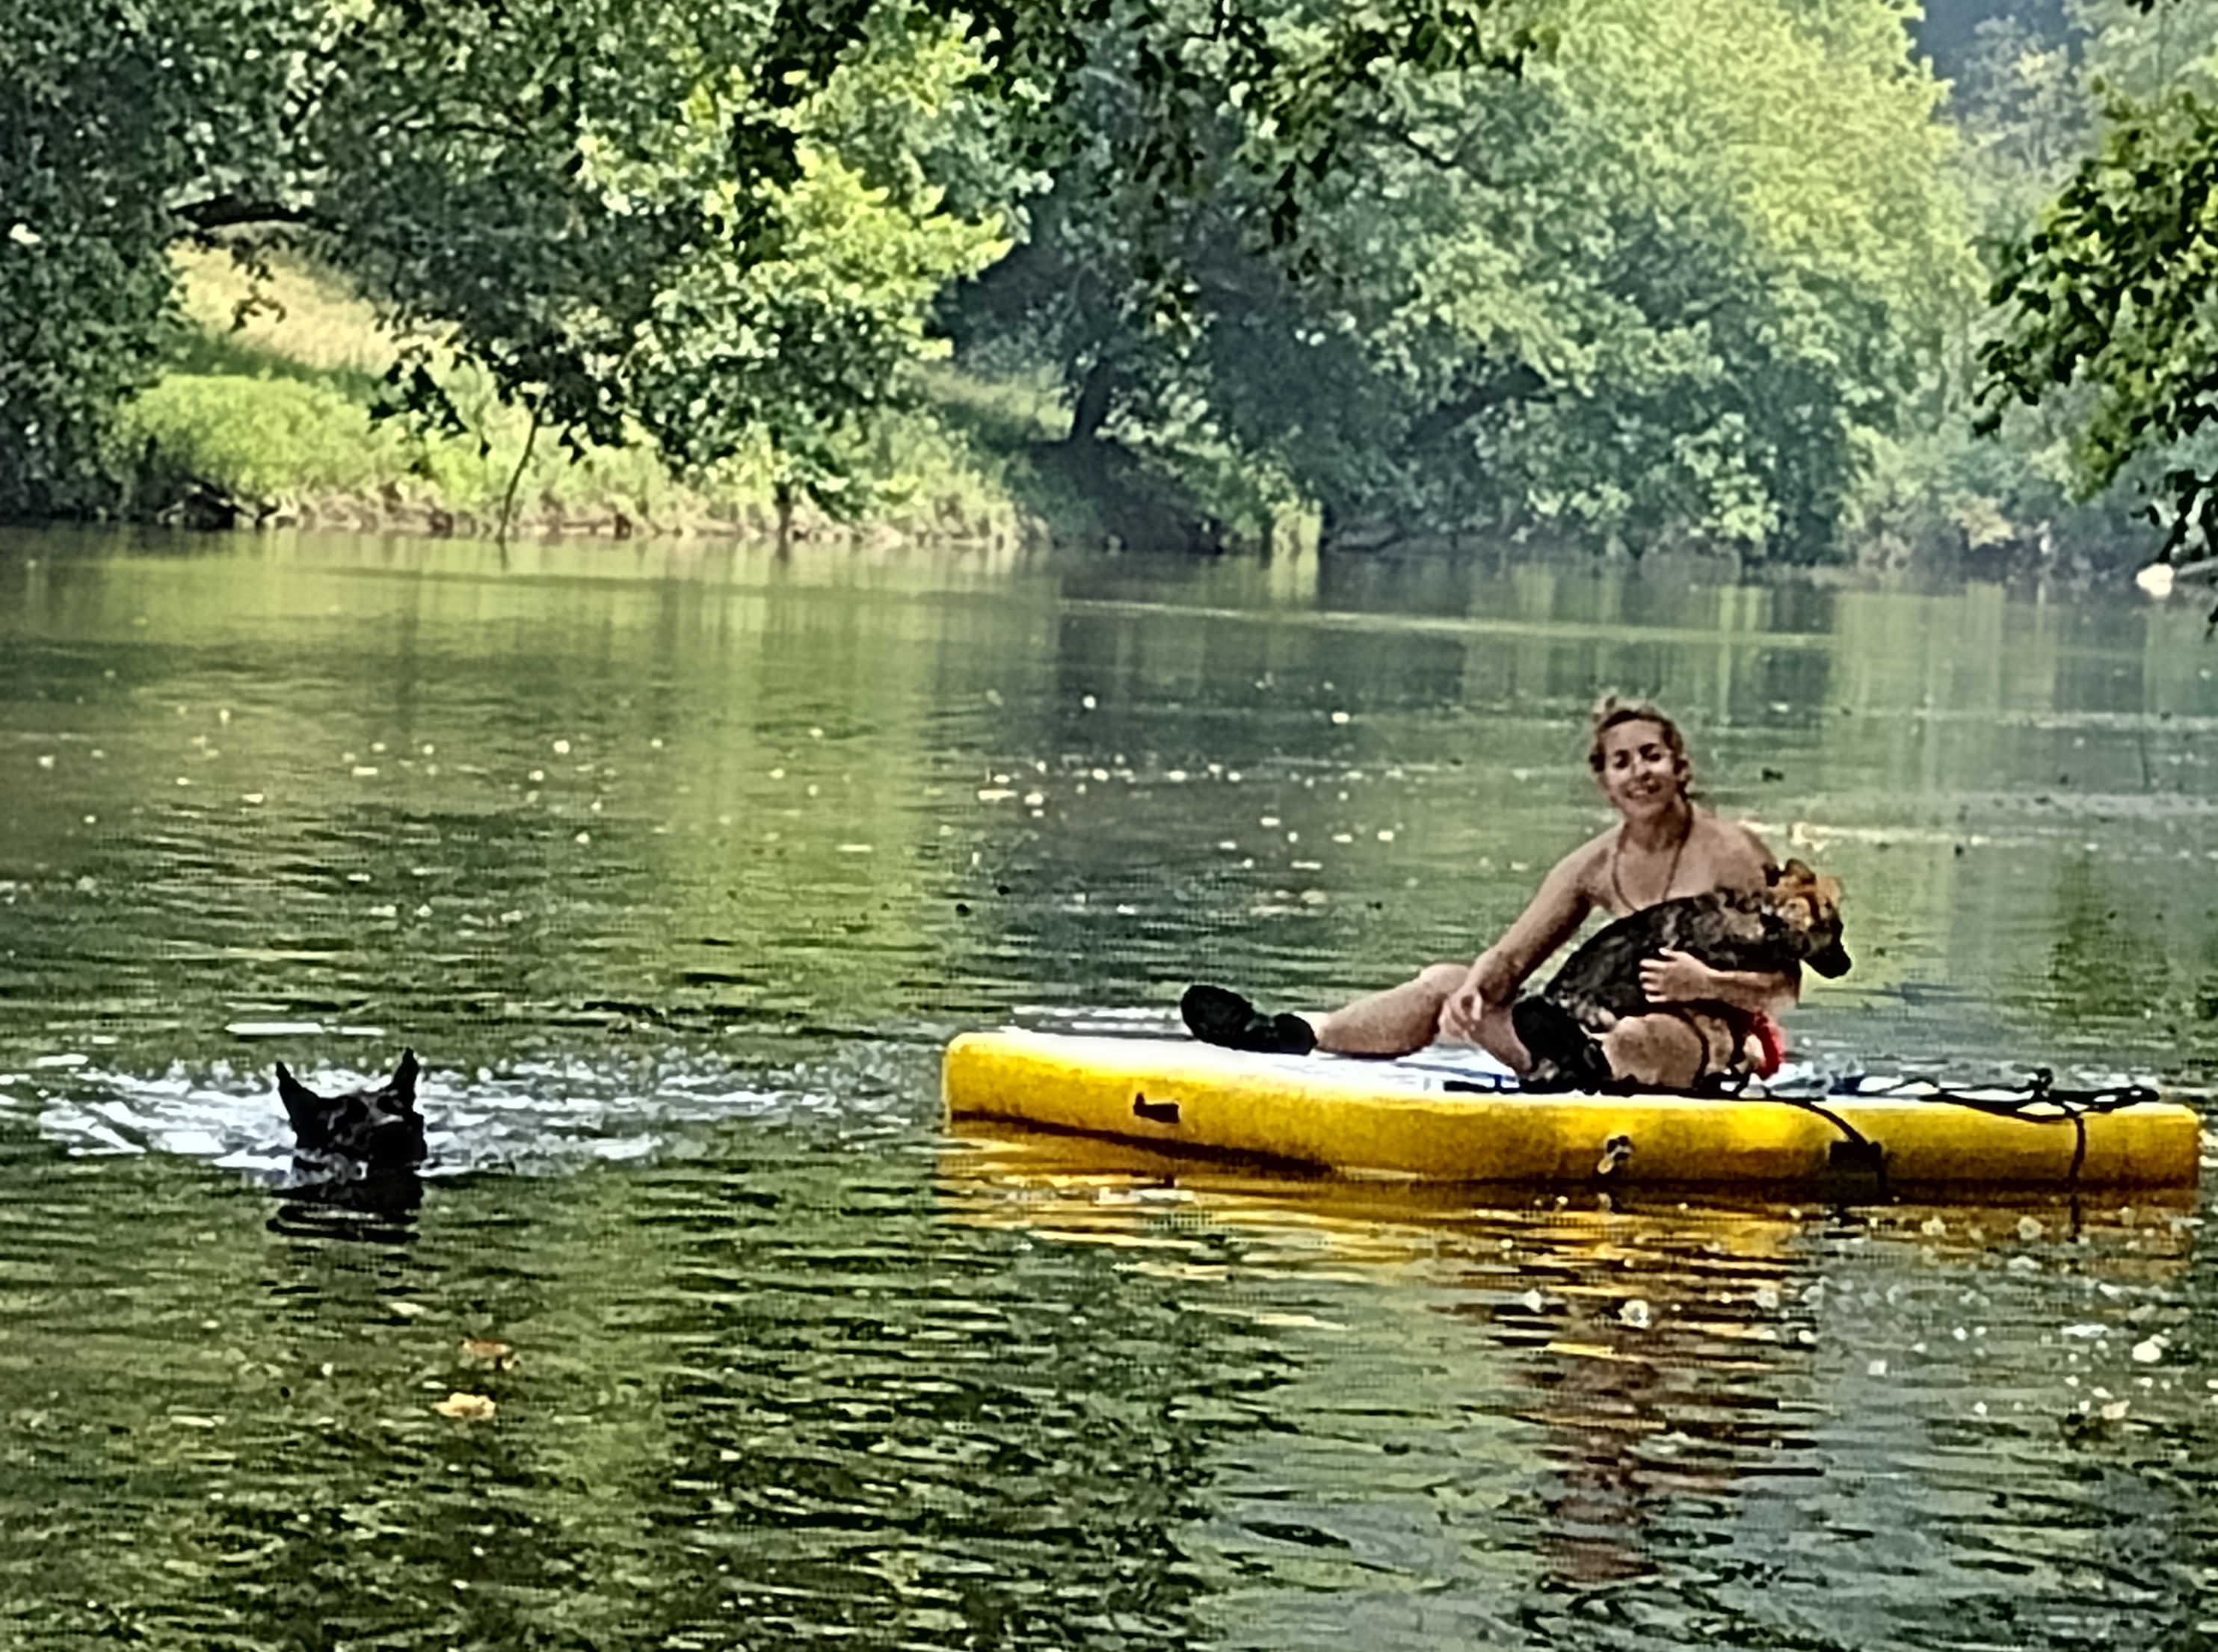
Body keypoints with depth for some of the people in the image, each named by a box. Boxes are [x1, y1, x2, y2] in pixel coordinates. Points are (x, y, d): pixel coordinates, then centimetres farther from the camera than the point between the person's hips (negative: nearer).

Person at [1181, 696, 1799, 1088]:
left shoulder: (1731, 854, -8)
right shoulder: (1594, 867, 8)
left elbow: (1782, 985, -9)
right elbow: (1511, 957, 3)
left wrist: (1707, 984, -27)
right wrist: (1474, 990, -19)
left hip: (1719, 1047, -6)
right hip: (1612, 1030, 6)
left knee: (1632, 1040, -43)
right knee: (1446, 984, -2)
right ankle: (1290, 1035, -10)